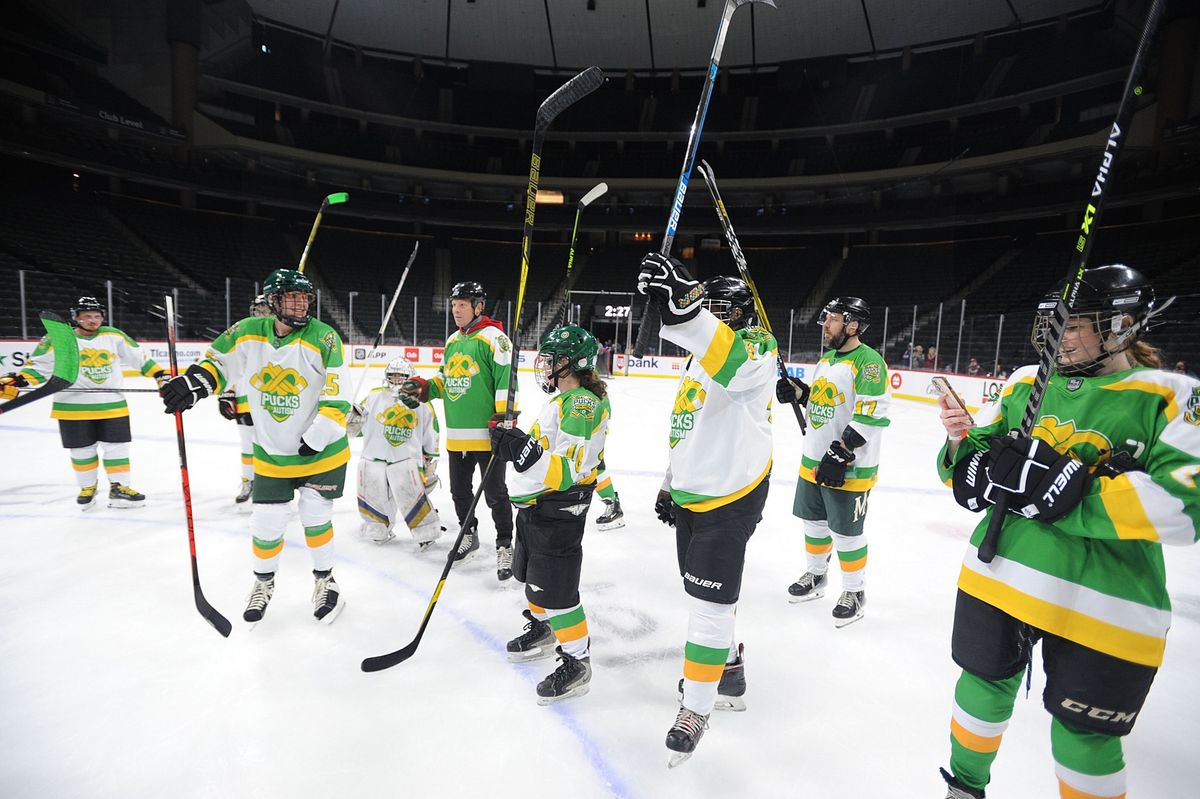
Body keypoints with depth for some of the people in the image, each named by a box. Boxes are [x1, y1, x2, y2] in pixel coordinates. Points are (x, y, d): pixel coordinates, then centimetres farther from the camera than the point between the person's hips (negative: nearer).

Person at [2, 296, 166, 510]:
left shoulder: (114, 336, 4)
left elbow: (139, 357, 9)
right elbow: (38, 365, -1)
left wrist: (161, 375, 4)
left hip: (112, 405, 2)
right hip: (73, 407, -1)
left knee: (117, 447, 4)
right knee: (82, 451, 9)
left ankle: (119, 488, 13)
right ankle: (88, 488, 28)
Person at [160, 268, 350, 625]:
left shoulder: (323, 337, -16)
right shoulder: (247, 334, -6)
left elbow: (336, 395, -19)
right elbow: (218, 363, 8)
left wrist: (317, 437, -23)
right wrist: (195, 381, -13)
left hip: (321, 450, -3)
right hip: (270, 453, 3)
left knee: (315, 516, 5)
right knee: (266, 522, 9)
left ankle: (324, 579, 28)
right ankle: (264, 581, 36)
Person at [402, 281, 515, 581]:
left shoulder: (493, 338, -10)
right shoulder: (452, 341, 15)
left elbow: (506, 381, -16)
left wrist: (503, 420, -21)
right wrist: (425, 388, 6)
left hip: (487, 433, -8)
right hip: (457, 435, 8)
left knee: (494, 493, 0)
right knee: (459, 490, 18)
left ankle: (505, 546, 14)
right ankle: (469, 535, 37)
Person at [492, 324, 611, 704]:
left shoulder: (583, 403, -22)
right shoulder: (564, 399, 11)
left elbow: (568, 469, -30)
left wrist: (527, 453, -38)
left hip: (557, 512, -10)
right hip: (535, 506, 10)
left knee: (554, 589, -3)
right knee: (532, 577, 24)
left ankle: (577, 661, 13)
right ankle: (542, 629, 45)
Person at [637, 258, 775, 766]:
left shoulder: (756, 347, -13)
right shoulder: (703, 355, 15)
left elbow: (735, 366, -41)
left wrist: (681, 305, -54)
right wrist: (671, 483, 20)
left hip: (731, 497, -9)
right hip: (693, 495, 9)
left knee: (708, 603, -2)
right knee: (704, 595, 19)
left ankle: (696, 708, 15)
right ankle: (728, 673, 41)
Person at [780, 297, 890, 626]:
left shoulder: (868, 361, -17)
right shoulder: (826, 359, 11)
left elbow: (870, 416, -23)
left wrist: (841, 455, -25)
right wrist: (798, 392, 3)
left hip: (849, 466, -8)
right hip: (814, 459, 8)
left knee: (846, 532, 3)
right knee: (813, 521, 19)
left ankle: (855, 592, 23)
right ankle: (816, 576, 38)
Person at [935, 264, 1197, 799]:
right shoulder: (1026, 384, 6)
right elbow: (972, 471, 9)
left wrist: (1070, 490, -26)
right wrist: (963, 441, -12)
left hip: (1103, 609, -3)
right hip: (999, 576, 4)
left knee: (1084, 732, 12)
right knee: (986, 685, 19)